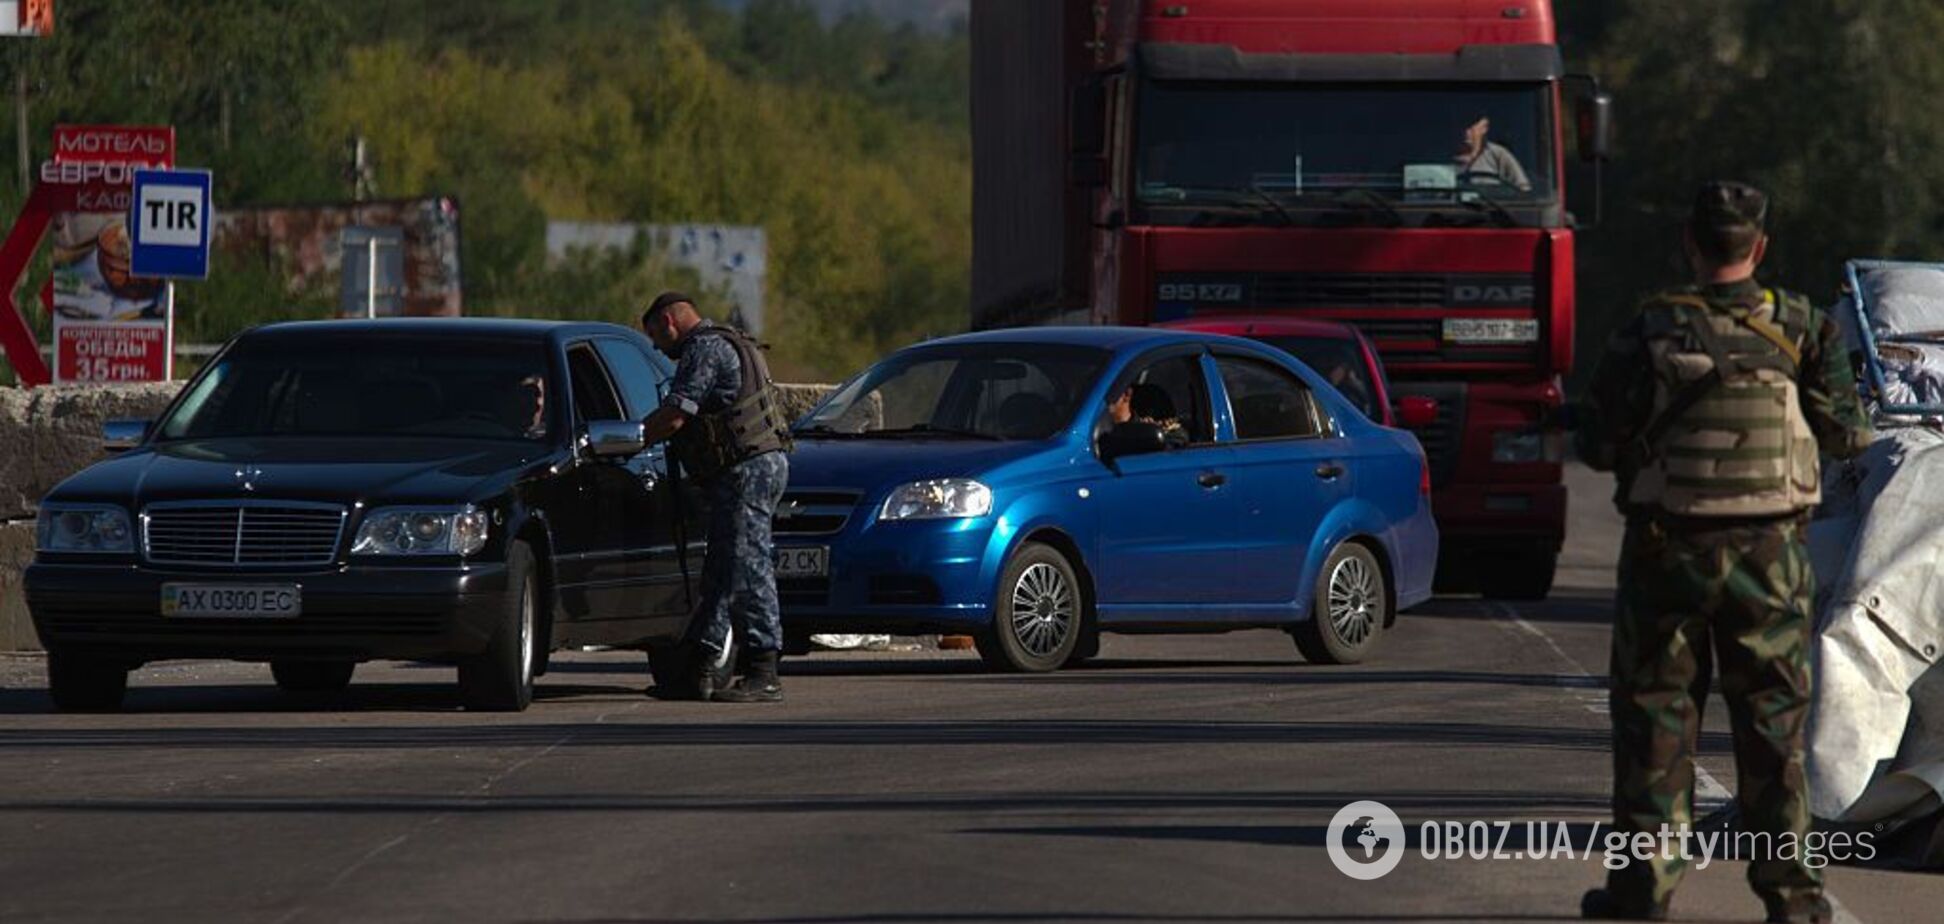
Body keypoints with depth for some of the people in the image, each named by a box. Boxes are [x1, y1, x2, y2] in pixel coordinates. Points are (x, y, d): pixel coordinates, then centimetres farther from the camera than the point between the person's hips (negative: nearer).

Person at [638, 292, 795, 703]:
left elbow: (673, 417, -15)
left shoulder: (704, 349, -10)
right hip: (760, 465, 11)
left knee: (748, 568, -12)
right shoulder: (727, 345, 23)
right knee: (721, 573, 13)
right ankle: (705, 672, 16)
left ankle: (765, 676, -16)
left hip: (747, 469, -11)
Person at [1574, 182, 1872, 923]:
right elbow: (1845, 433, -3)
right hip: (1769, 556, 1)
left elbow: (1598, 445, -6)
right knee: (1773, 720, 9)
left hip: (1666, 553, -1)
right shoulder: (1800, 330, -5)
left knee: (1655, 715, 8)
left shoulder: (1650, 333, -9)